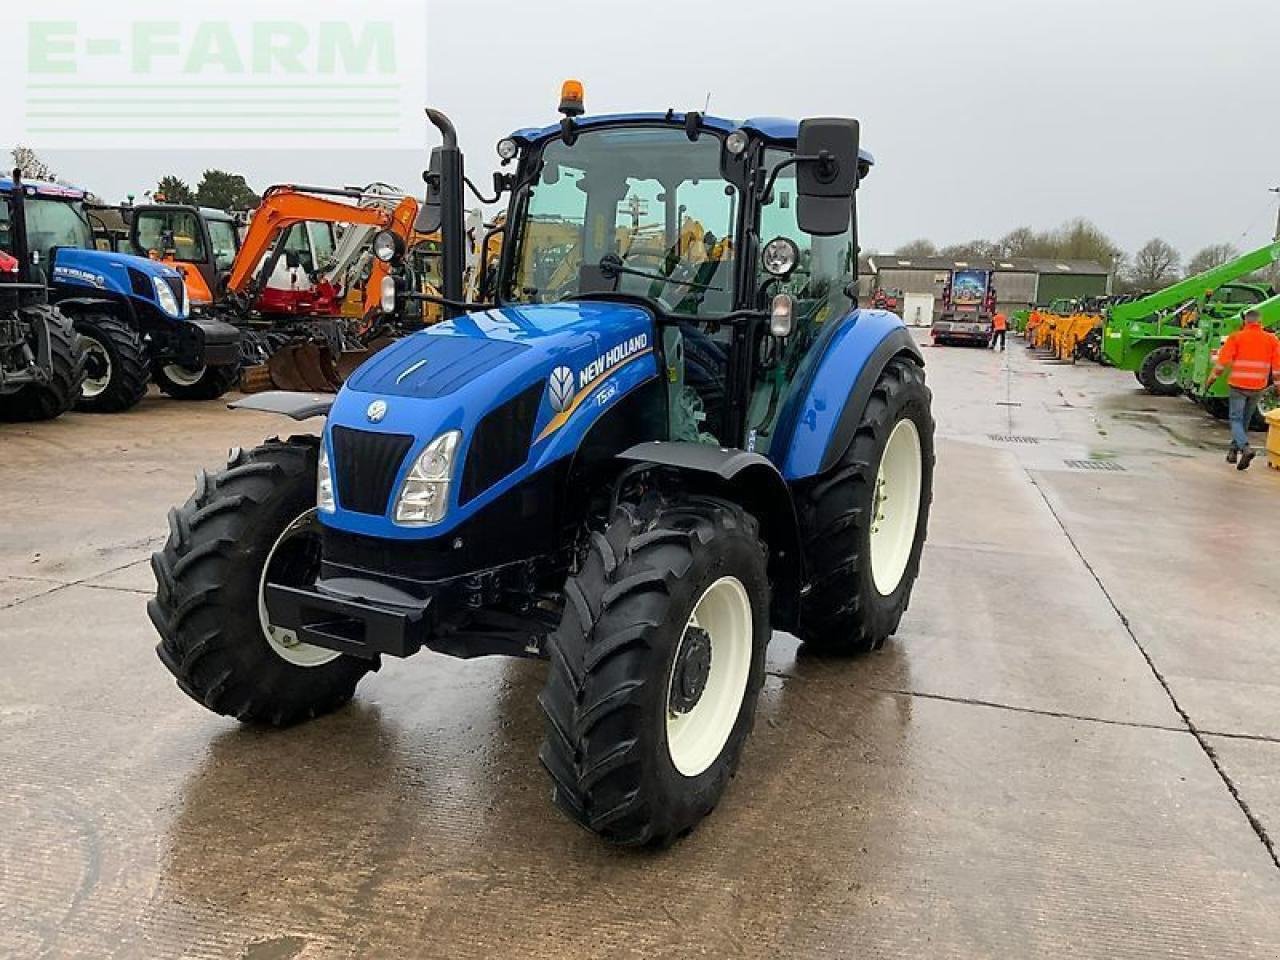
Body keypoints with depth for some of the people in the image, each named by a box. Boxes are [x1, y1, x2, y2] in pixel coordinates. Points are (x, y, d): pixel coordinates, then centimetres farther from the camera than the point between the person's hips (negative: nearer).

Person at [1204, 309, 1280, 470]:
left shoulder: (1236, 337, -5)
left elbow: (1222, 362, -9)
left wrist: (1211, 379, 2)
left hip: (1238, 385, -3)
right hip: (1258, 386, 3)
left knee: (1236, 419, 1)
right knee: (1245, 420, 18)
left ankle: (1245, 448, -21)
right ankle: (1234, 451, 24)